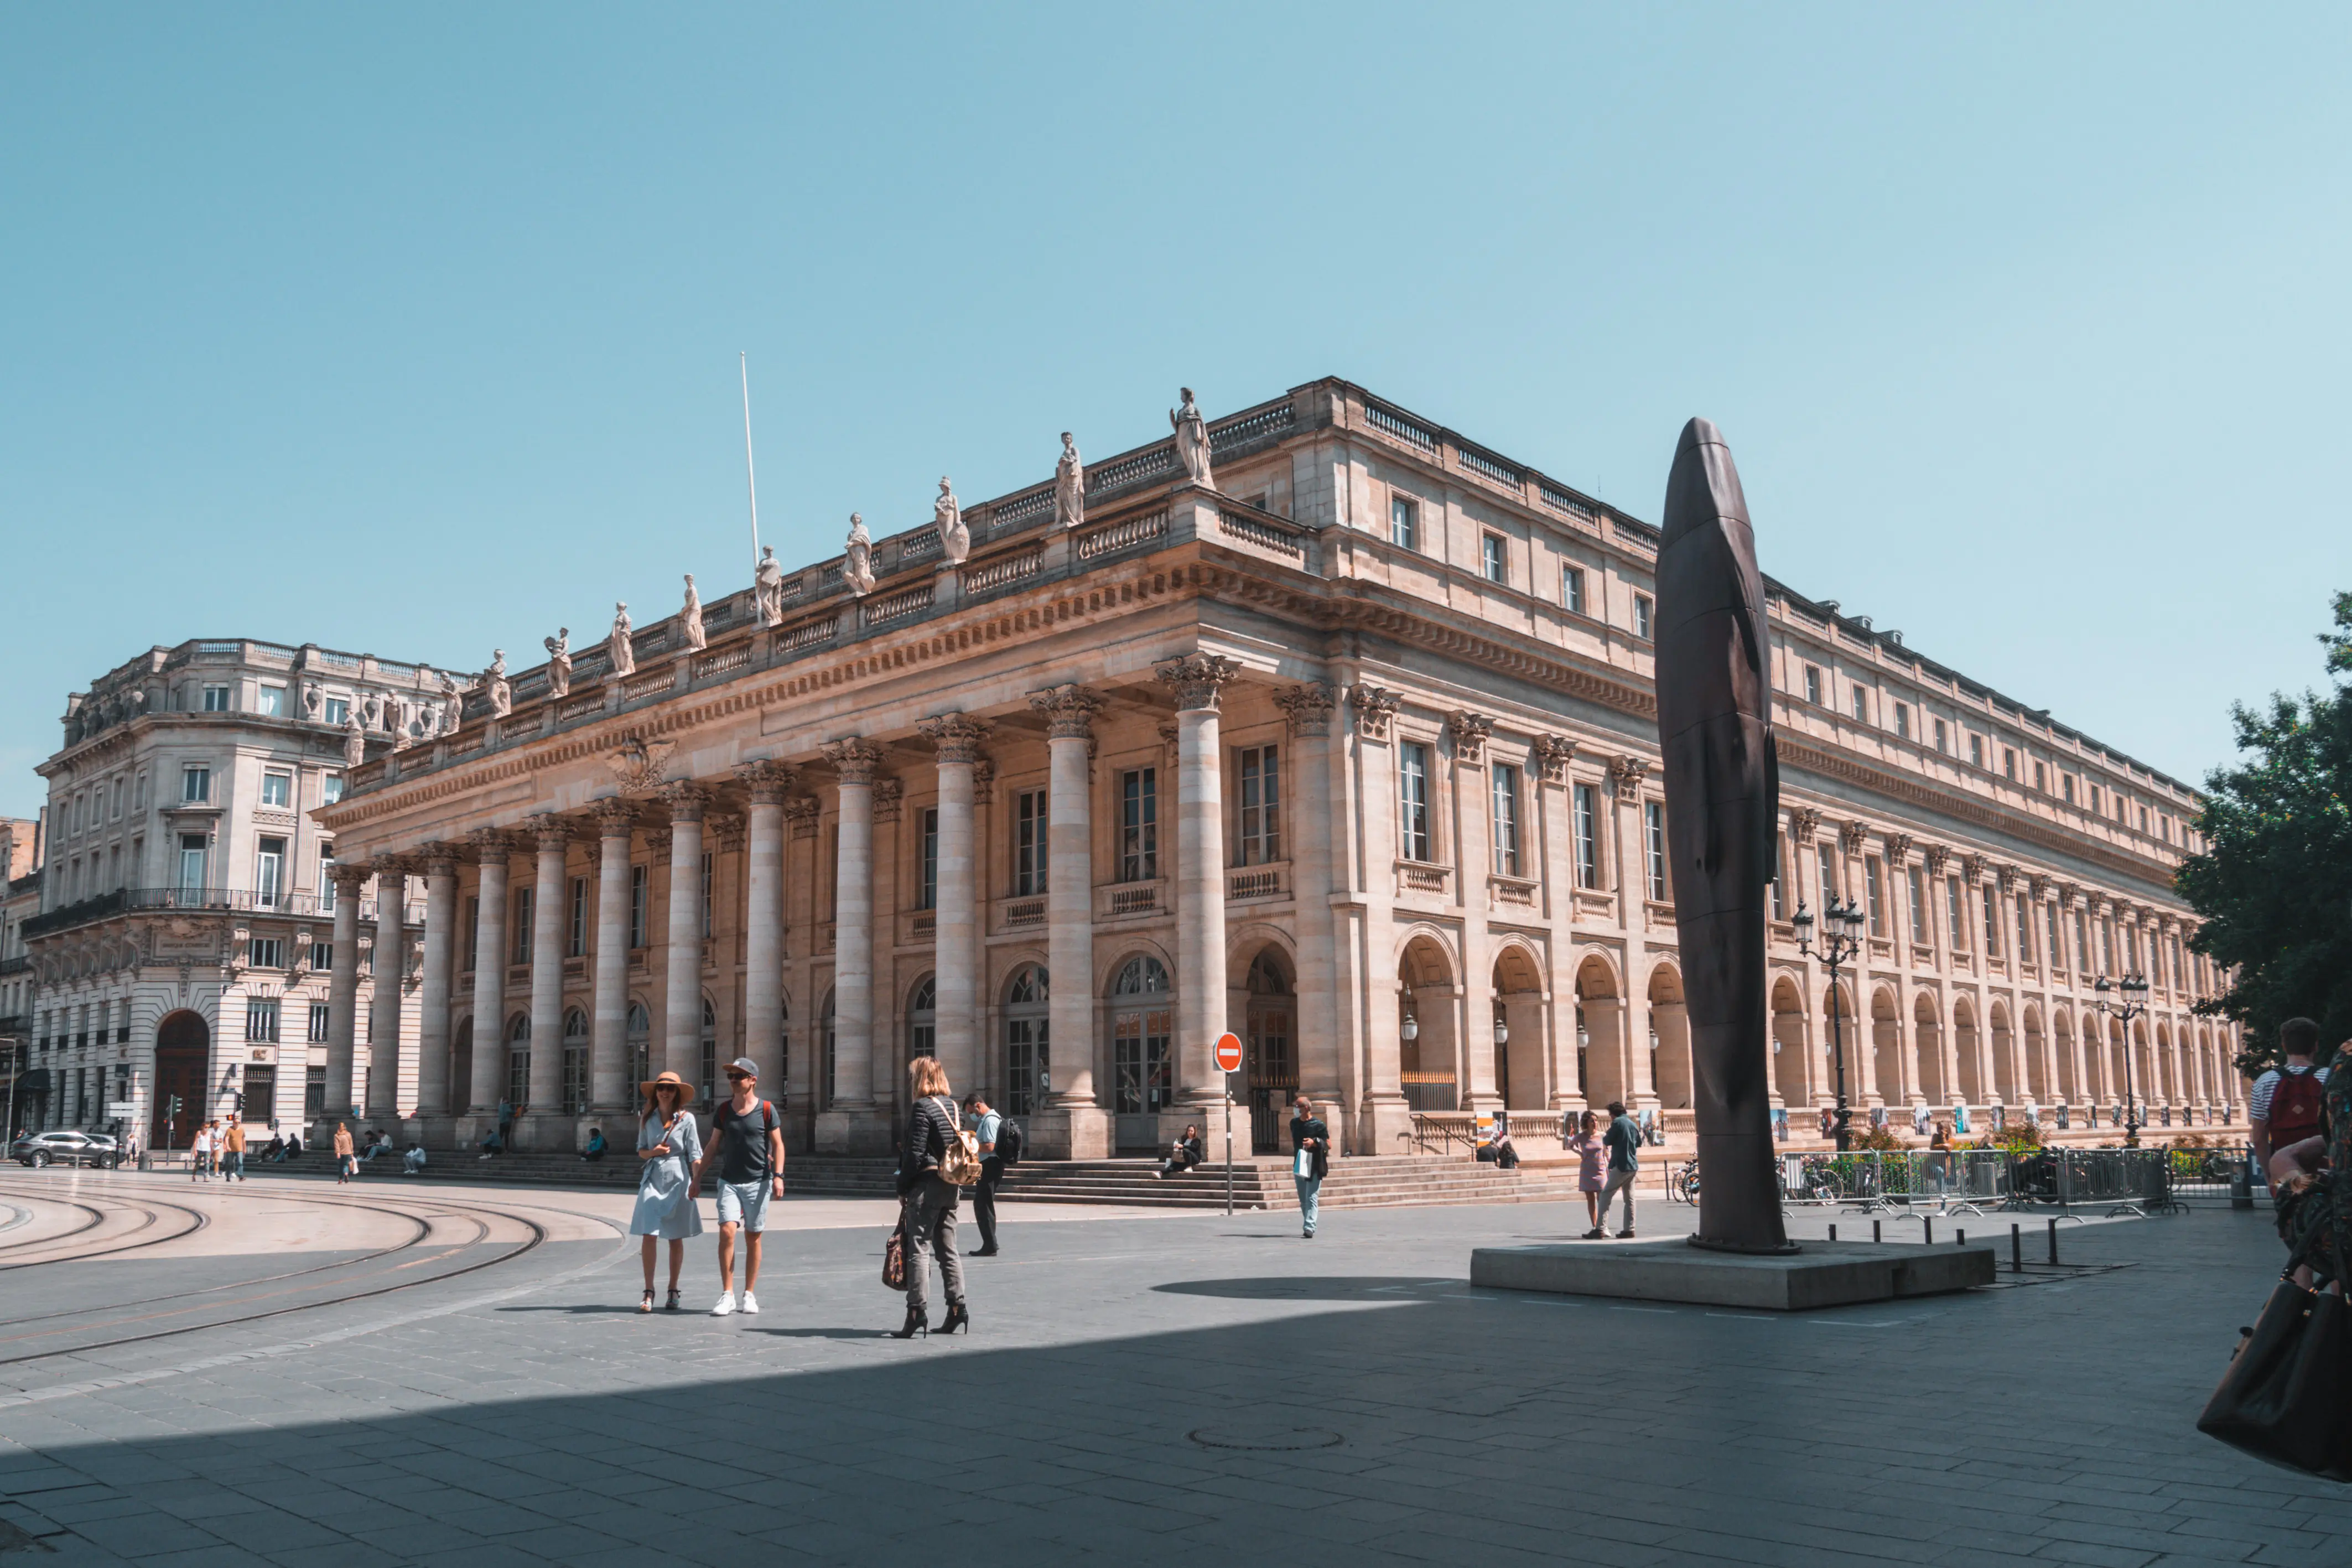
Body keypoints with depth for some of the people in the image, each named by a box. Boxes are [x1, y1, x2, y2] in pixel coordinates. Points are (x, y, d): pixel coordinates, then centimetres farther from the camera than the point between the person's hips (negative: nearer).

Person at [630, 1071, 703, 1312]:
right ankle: (649, 1293, -4)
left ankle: (673, 1290, 17)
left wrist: (695, 1182, -11)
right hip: (653, 1179, 2)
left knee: (675, 1238, 6)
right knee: (649, 1236, -9)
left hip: (678, 1179, -1)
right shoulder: (647, 1118, 7)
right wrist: (653, 1152, -8)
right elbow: (641, 1150, 14)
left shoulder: (686, 1119, -1)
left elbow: (695, 1155, -2)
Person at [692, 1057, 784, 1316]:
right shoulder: (723, 1111, 7)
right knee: (727, 1231, -13)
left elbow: (777, 1144, -1)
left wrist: (778, 1175, -12)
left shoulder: (766, 1110, -2)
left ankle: (749, 1295, 15)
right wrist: (698, 1178, 10)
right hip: (729, 1181, 2)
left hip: (758, 1182, -2)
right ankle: (727, 1295, -9)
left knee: (753, 1238, 4)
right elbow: (713, 1147, 13)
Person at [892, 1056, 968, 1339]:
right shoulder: (953, 1107, 12)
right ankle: (957, 1307, 13)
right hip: (951, 1187, 8)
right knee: (947, 1249, 13)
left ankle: (917, 1311, -9)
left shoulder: (922, 1108, -12)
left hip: (927, 1185, -8)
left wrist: (903, 1188, -7)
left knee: (917, 1248, -5)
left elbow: (915, 1154, -16)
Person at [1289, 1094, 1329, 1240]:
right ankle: (1307, 1226, 22)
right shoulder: (1294, 1123, 10)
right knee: (1303, 1200, 11)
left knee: (1312, 1198, -11)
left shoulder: (1318, 1125, -8)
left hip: (1314, 1167, -6)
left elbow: (1328, 1145, -6)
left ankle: (1309, 1228, -17)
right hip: (1299, 1166, 6)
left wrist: (1314, 1142, -20)